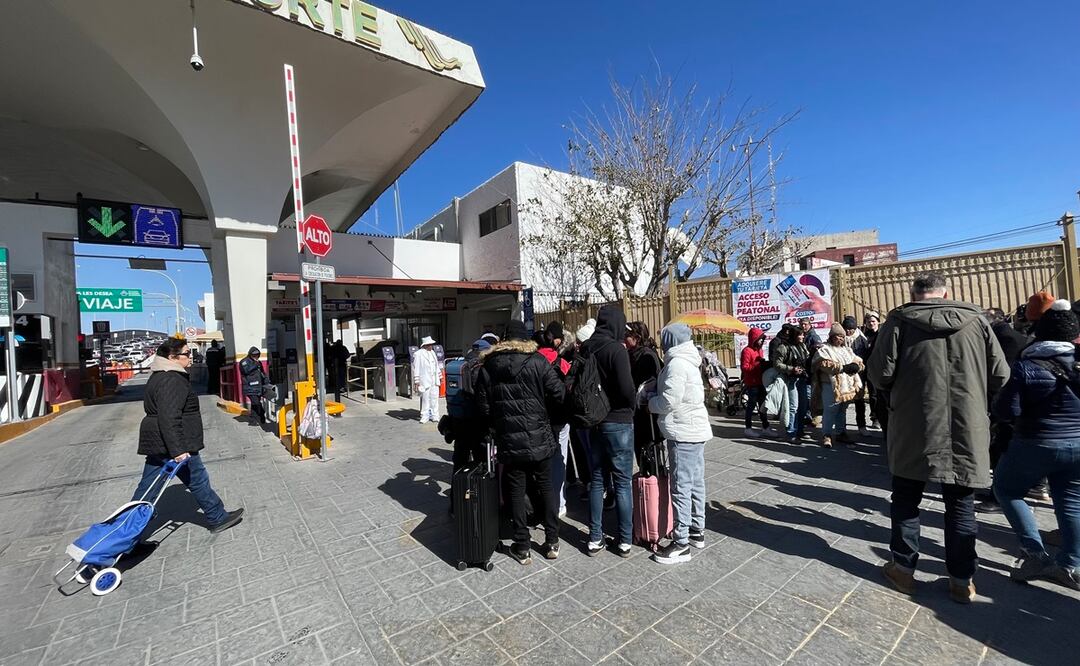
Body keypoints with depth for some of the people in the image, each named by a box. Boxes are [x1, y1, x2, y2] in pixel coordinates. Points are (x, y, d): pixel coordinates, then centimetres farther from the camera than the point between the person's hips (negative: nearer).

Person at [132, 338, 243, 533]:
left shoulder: (159, 377, 15)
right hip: (171, 445, -10)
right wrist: (177, 450, -29)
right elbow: (169, 418, -28)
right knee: (198, 480, 3)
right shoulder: (172, 380, -20)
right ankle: (218, 519, 15)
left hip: (157, 444, 10)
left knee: (147, 488, 15)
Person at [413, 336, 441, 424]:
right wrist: (416, 381, -13)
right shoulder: (418, 354, -7)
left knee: (434, 398, 7)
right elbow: (416, 368, -10)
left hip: (434, 381, 6)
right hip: (424, 381, -6)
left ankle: (434, 416, 15)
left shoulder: (432, 352, 16)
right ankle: (424, 416, 9)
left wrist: (440, 376, 21)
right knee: (425, 399, -1)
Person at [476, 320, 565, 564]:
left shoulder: (489, 365, -2)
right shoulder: (537, 361, -9)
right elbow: (559, 396, -12)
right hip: (539, 438, -1)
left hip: (508, 441, 1)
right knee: (545, 487, 16)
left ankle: (522, 548, 22)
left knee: (516, 491, 12)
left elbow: (483, 405, -1)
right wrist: (543, 412, 7)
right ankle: (552, 542, 26)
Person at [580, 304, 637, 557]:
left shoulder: (585, 349, 2)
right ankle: (625, 540, 20)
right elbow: (626, 388, -20)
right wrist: (635, 402, -1)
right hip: (618, 422, -5)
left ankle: (595, 538, 23)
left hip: (593, 422, 6)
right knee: (622, 482, 8)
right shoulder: (616, 349, -16)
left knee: (596, 480, 15)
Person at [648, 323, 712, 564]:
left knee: (681, 487, -4)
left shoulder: (676, 364, -17)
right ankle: (697, 531, 30)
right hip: (696, 430, 10)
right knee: (696, 483, 17)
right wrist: (655, 397, 8)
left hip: (683, 433, -10)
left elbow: (669, 400, -20)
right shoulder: (688, 361, 13)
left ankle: (681, 543, 4)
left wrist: (650, 402, -2)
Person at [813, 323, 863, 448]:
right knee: (830, 411, -7)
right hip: (831, 386, -7)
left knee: (842, 410, 16)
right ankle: (826, 435, -1)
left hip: (847, 386, 7)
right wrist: (843, 367, -20)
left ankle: (840, 432, 27)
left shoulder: (848, 350, 20)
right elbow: (825, 364, -17)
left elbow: (858, 361, 11)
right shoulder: (824, 349, -2)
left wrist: (855, 365, -12)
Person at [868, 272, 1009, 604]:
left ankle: (903, 568, 22)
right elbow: (1000, 377, 3)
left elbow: (880, 374, -11)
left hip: (914, 430, -2)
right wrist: (970, 388, 22)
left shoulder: (899, 320, -6)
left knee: (906, 498, 12)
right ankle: (962, 580, 23)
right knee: (961, 504, 14)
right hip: (966, 431, 2)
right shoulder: (976, 319, 3)